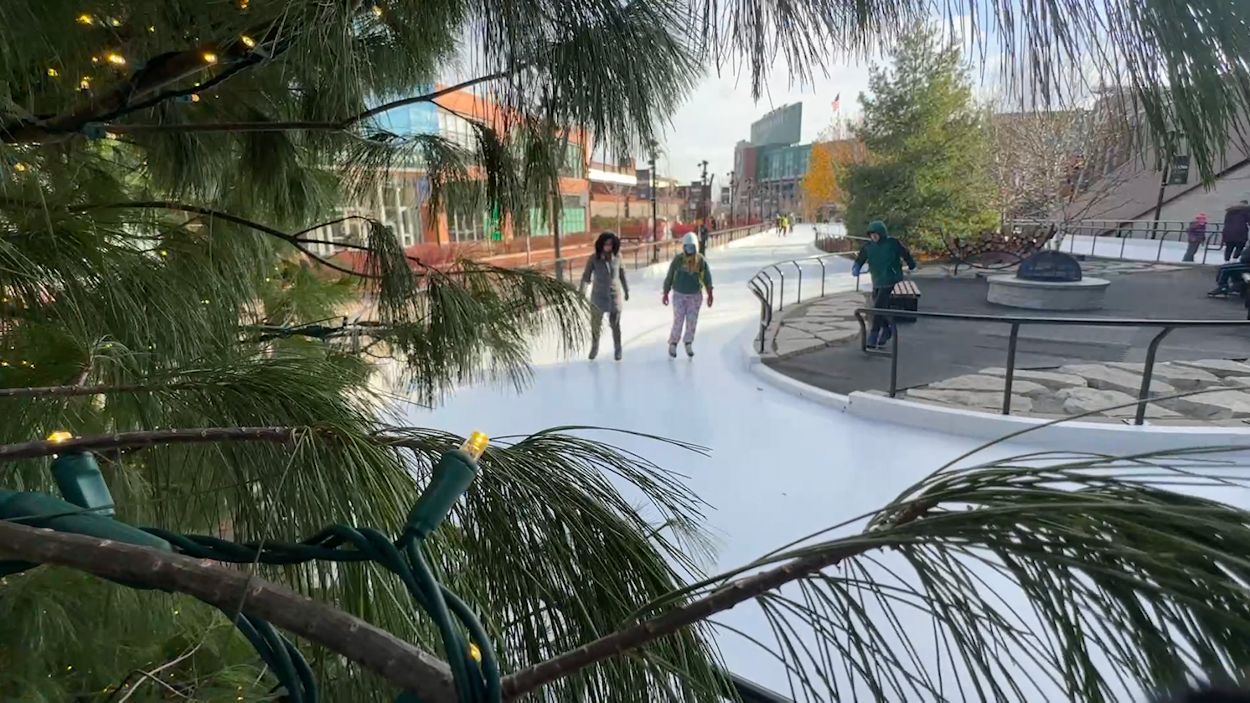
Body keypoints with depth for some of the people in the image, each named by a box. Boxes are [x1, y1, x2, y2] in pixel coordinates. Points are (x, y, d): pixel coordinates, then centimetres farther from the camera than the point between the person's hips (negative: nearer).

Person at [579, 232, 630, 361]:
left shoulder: (617, 256, -4)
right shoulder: (593, 259, -10)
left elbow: (622, 274, 8)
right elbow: (586, 276, -10)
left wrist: (626, 290, 15)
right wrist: (582, 292, -21)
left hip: (615, 295, 0)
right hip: (598, 296, 0)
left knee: (615, 324, 3)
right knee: (595, 324, 8)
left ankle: (618, 350, 23)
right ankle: (594, 348, 33)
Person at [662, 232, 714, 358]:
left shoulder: (701, 260, -9)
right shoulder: (678, 259, -11)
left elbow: (707, 278, -2)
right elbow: (669, 277, -3)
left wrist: (710, 294, -7)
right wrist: (665, 294, -1)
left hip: (695, 296, 1)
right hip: (679, 295, -1)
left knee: (692, 321, -1)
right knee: (678, 321, -6)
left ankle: (689, 344, 17)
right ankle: (673, 344, 13)